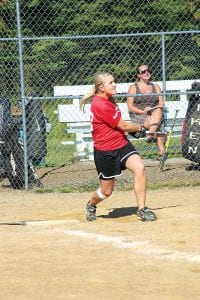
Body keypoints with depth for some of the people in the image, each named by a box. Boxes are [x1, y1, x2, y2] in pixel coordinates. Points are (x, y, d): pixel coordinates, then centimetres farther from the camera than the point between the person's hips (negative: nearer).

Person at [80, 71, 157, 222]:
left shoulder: (108, 100, 8)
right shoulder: (100, 105, -22)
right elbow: (123, 126, -17)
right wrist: (140, 128, 0)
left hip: (122, 143, 8)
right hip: (105, 151, -8)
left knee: (140, 168, -18)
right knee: (107, 190, 5)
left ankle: (142, 209, -13)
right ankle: (91, 205, 39)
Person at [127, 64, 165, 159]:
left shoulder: (156, 87, 20)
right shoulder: (133, 88, 10)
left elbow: (161, 104, 10)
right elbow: (130, 107, 1)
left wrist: (152, 109, -12)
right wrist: (143, 111, -15)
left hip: (155, 114, 3)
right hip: (138, 116, -3)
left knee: (158, 111, -35)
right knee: (157, 127, -32)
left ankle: (151, 134, -48)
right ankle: (162, 151, -42)